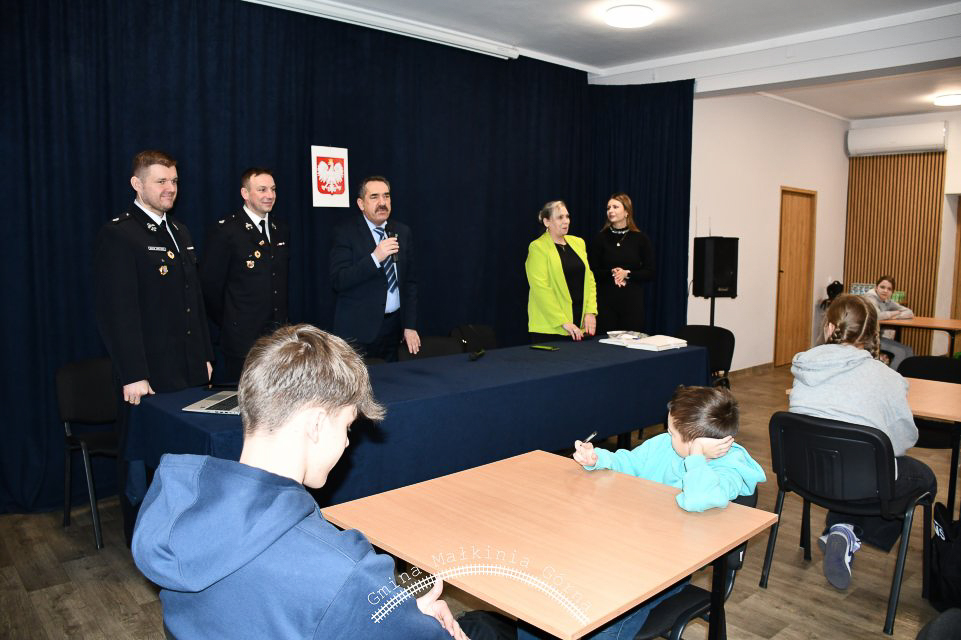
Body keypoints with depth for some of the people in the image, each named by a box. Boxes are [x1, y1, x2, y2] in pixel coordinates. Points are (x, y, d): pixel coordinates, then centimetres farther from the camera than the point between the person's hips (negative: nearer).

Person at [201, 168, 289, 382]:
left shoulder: (281, 229, 12)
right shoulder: (224, 231, -8)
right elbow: (210, 286, -6)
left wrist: (283, 321, 14)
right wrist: (230, 324, 1)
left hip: (280, 335, 5)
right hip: (243, 338, -5)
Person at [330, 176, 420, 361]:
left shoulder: (402, 232, 7)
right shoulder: (346, 232, -6)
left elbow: (409, 282, 9)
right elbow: (338, 281, -16)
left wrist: (410, 326, 3)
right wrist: (375, 258, -25)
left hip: (394, 325, 4)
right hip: (358, 329, -4)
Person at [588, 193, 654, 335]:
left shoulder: (640, 238, 3)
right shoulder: (600, 238, 4)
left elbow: (649, 273, 2)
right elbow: (592, 272, 3)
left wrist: (627, 274, -13)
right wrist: (611, 274, -14)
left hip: (633, 301, 0)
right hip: (606, 300, 0)